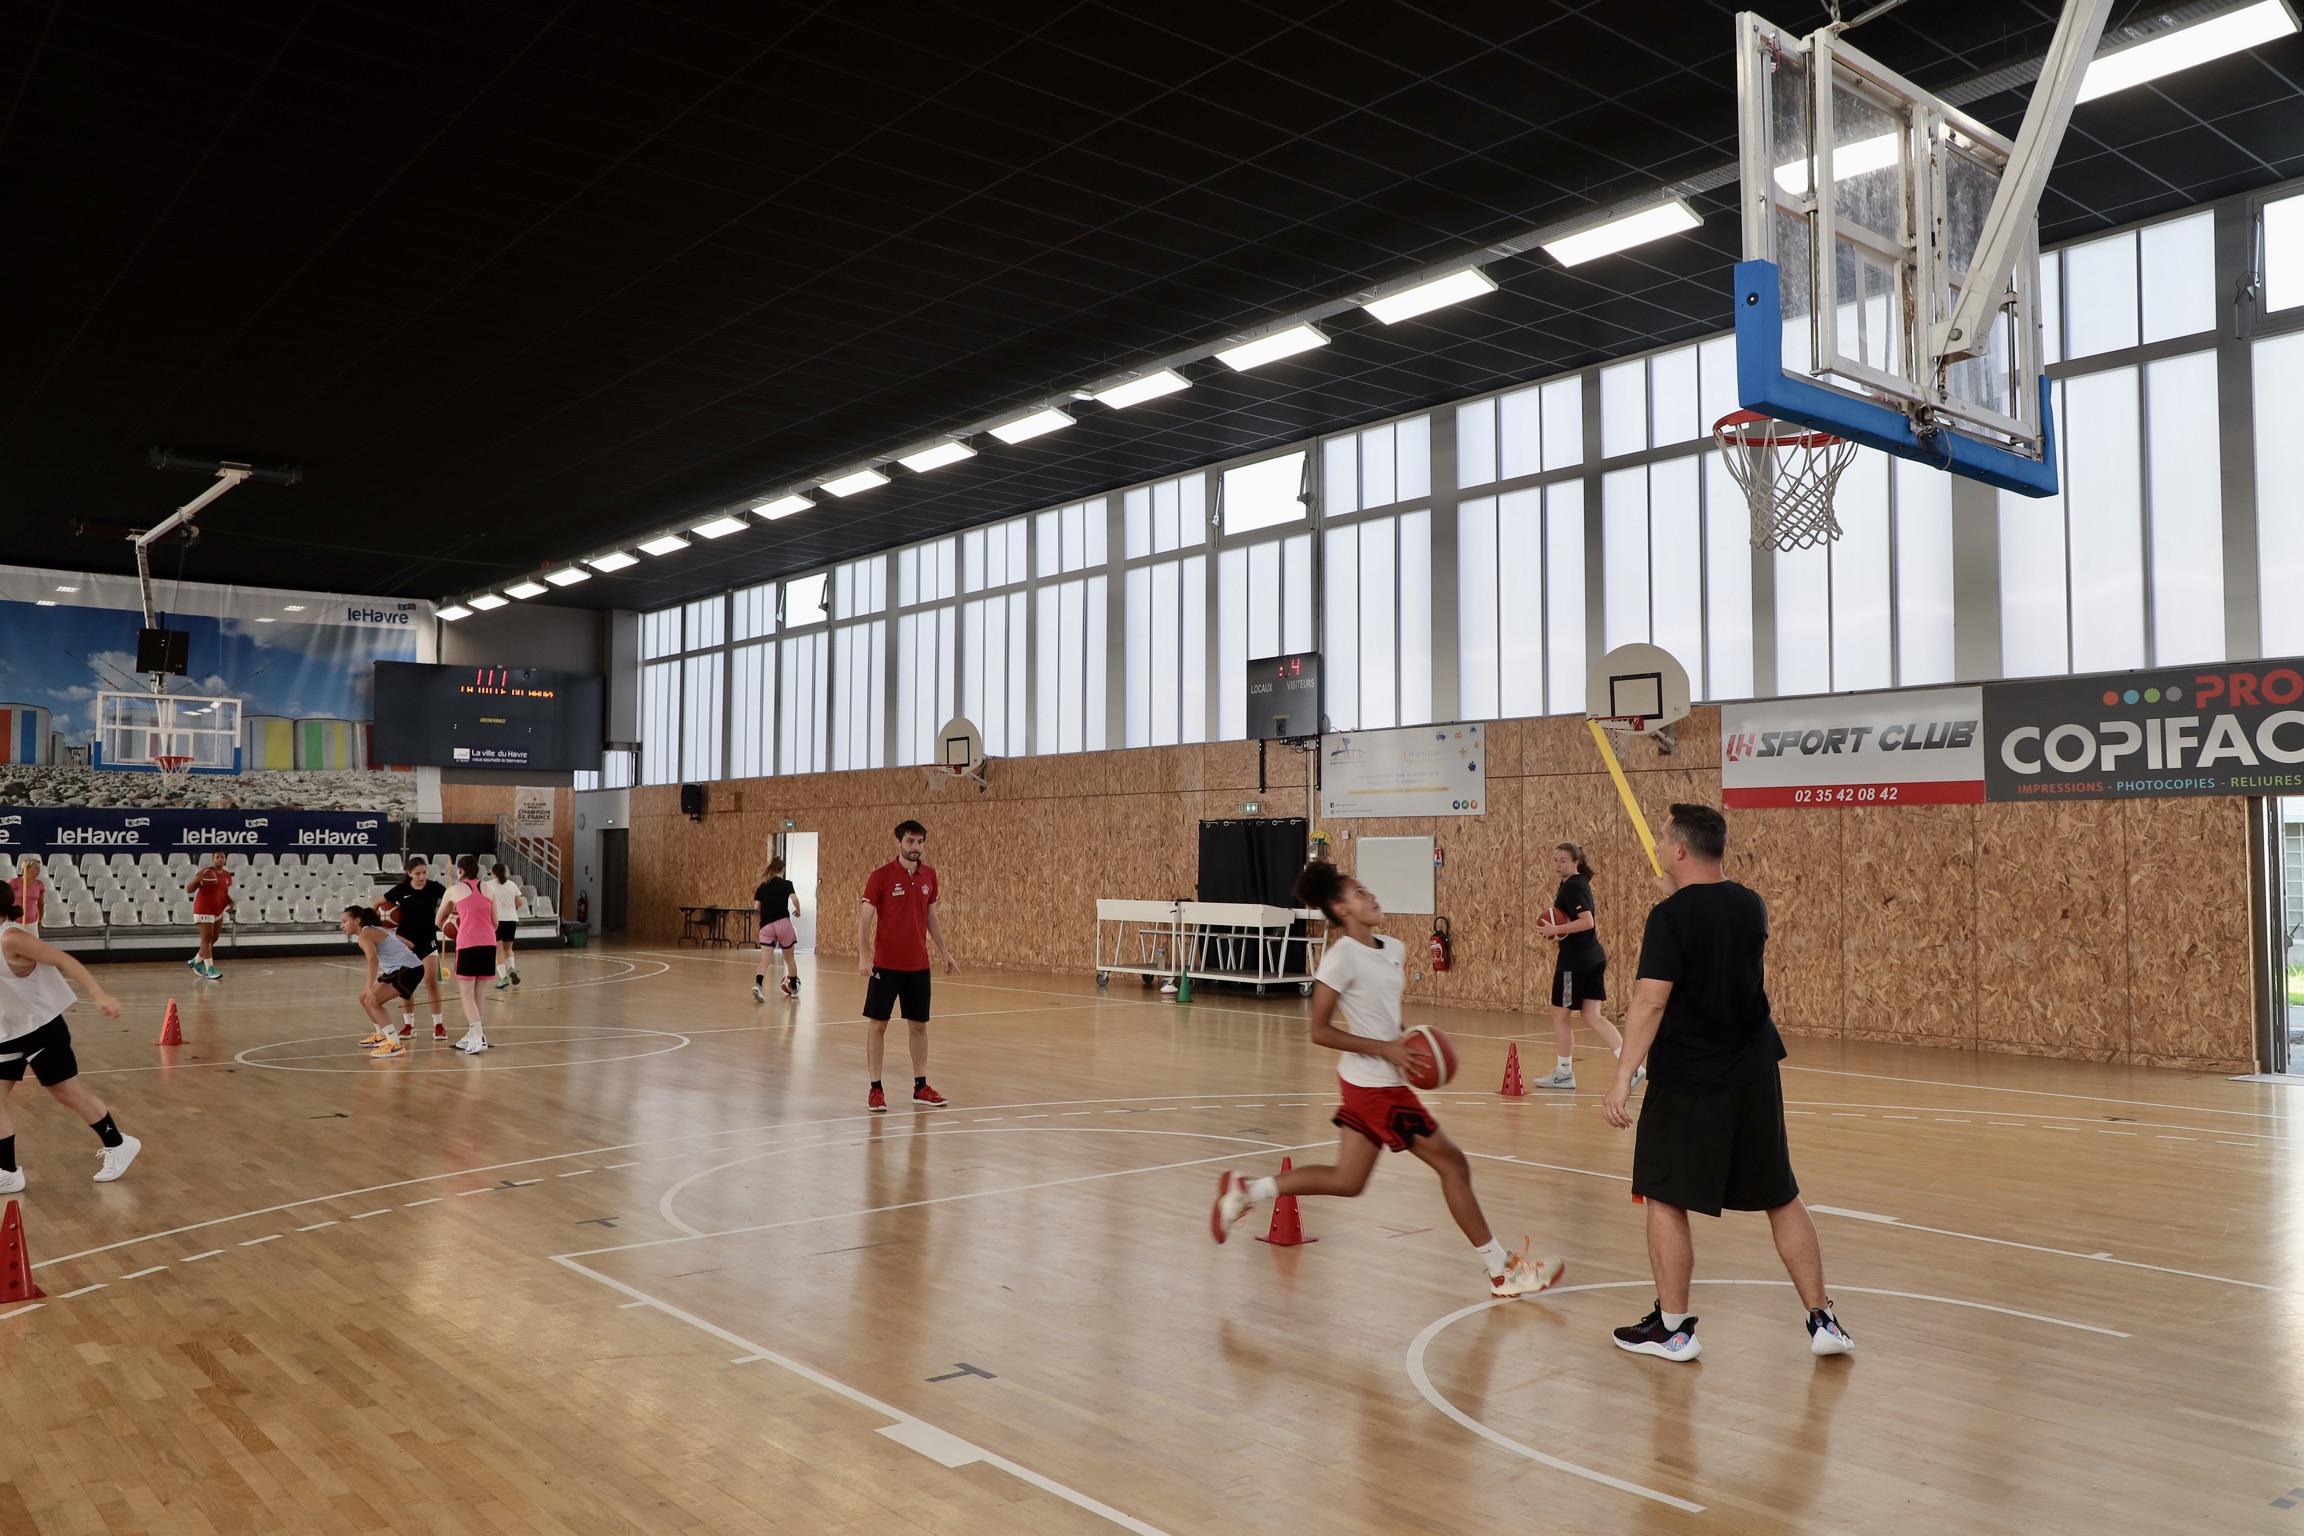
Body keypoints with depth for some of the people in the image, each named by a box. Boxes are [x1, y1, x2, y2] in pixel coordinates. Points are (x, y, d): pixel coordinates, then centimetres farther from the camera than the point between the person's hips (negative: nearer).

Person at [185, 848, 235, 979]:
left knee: (213, 939, 15)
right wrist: (196, 880, -33)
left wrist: (231, 902, 0)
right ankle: (210, 969, -13)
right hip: (204, 910, -7)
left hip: (219, 910, 7)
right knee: (207, 938, -10)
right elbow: (189, 890, -14)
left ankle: (196, 962, 34)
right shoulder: (205, 872, -13)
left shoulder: (227, 875, 6)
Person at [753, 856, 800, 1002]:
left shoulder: (762, 886, 11)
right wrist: (798, 911, 1)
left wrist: (755, 894, 25)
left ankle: (757, 985, -31)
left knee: (764, 959, -6)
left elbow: (757, 907, 7)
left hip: (766, 926, 2)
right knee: (789, 958, 16)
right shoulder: (786, 884, 0)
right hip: (783, 923, -2)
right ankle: (794, 989, 29)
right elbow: (794, 899, -17)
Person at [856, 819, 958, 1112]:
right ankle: (875, 1089, 10)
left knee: (919, 1025, 9)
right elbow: (865, 918, -11)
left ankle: (920, 1087, 18)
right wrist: (863, 954, -22)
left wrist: (944, 951, 17)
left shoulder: (929, 876, 5)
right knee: (877, 1024, 1)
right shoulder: (881, 876, -10)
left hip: (919, 965, 5)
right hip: (885, 964, -4)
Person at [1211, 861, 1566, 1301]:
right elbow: (1320, 1031, -16)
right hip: (1375, 1086, -9)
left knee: (1346, 1180, 16)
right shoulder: (1342, 957, -17)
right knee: (1454, 1165, 1)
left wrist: (1409, 1040, 3)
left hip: (1380, 1083, 9)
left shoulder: (1393, 949, 7)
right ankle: (1503, 1271, 13)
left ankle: (1244, 1191, 22)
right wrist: (1384, 1048, -21)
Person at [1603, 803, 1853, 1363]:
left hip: (1687, 1082, -6)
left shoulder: (1670, 916, -16)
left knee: (1665, 1200, 6)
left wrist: (1623, 1079, -23)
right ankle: (1823, 1320, 19)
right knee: (1782, 1198, 15)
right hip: (1755, 1076, 6)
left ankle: (1673, 1328, 11)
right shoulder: (1751, 906, 5)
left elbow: (1650, 1003, -23)